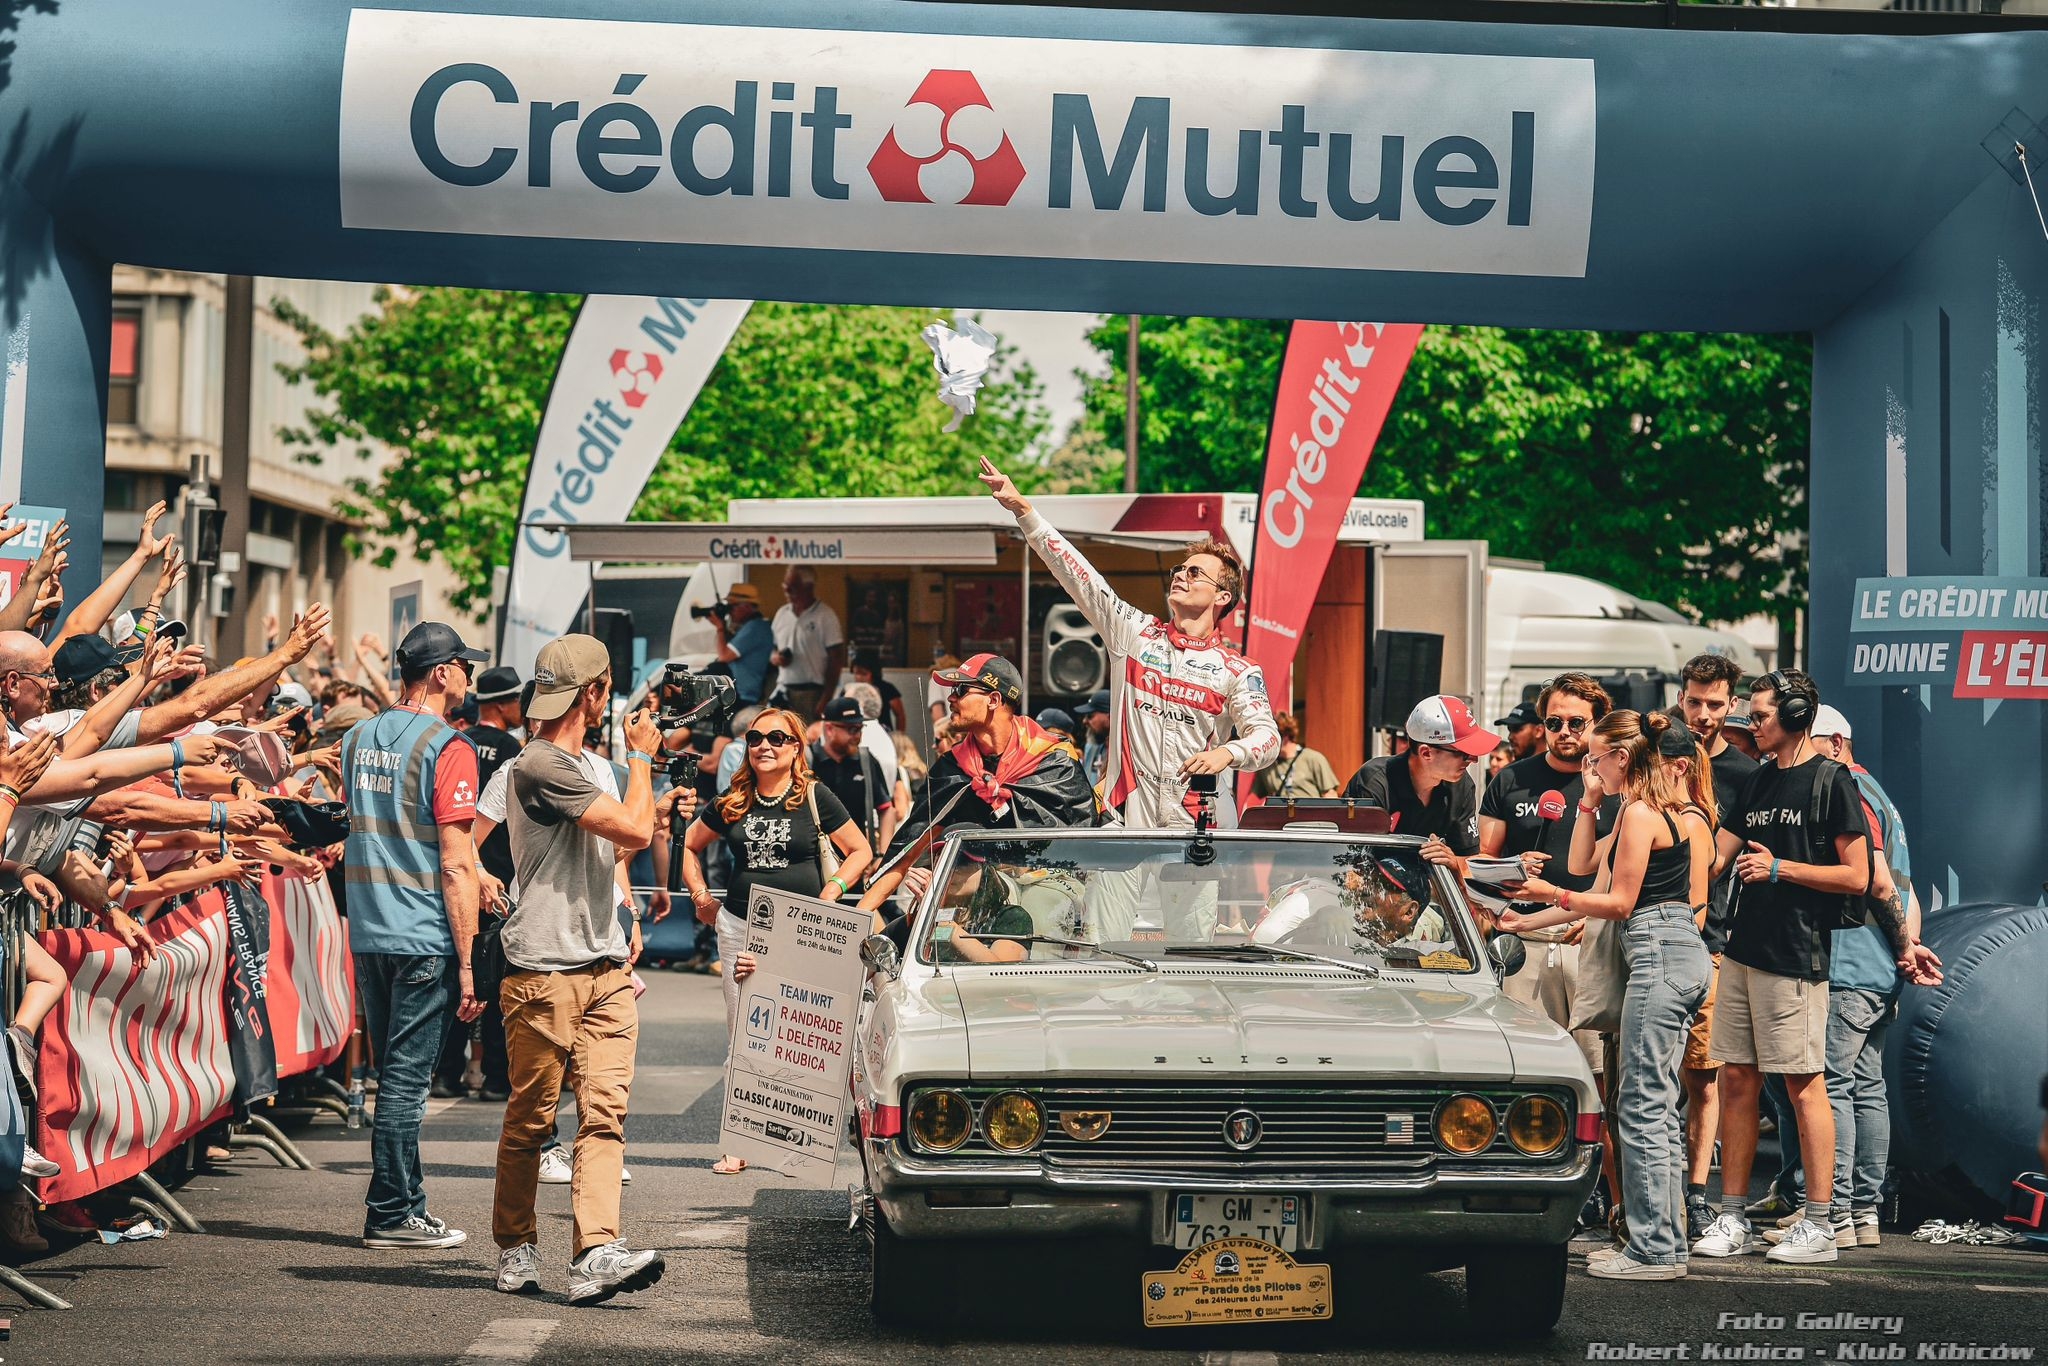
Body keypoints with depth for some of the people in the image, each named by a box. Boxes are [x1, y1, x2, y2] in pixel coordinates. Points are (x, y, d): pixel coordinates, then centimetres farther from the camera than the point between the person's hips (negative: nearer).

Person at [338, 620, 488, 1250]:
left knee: (393, 1073, 15)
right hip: (424, 937, -7)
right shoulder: (448, 747, -12)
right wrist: (467, 962, -12)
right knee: (406, 1077, -1)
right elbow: (454, 866, -15)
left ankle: (404, 1204, 22)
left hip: (366, 933, 7)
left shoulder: (357, 740, 10)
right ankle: (392, 1215, 5)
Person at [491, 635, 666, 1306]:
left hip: (606, 971, 8)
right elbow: (634, 829, -15)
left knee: (604, 1111, -8)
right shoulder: (540, 765, -11)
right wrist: (641, 756, 1)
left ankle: (597, 1253, -17)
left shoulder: (584, 764, 21)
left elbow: (625, 840, 36)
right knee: (530, 1119, 3)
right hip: (543, 972, -8)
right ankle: (515, 1249, 17)